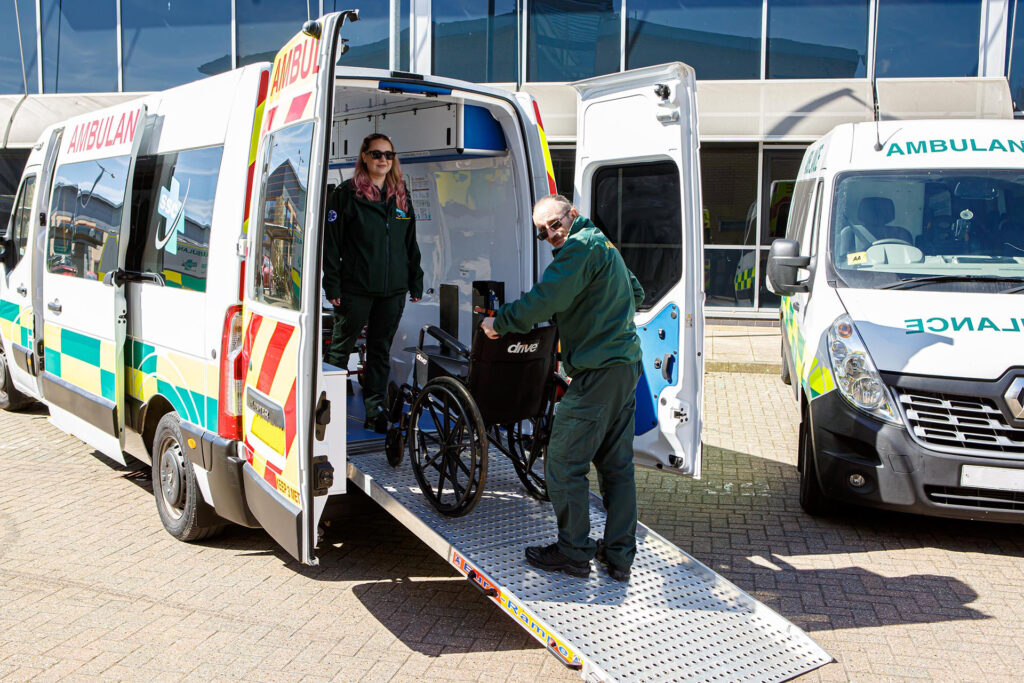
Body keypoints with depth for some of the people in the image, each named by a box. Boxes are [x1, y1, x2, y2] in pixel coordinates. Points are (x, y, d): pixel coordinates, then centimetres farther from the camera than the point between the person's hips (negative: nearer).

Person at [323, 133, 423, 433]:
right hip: (355, 289, -4)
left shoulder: (401, 197, 13)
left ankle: (375, 411, 13)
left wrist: (416, 283, 13)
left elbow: (411, 243, 18)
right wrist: (332, 284, -10)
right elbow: (330, 241, -5)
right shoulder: (346, 194, -2)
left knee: (381, 350, 8)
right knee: (341, 346, 6)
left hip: (393, 290, 4)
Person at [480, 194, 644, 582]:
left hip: (598, 372, -10)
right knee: (617, 464, 13)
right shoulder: (603, 245, 21)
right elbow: (636, 294, 33)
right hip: (627, 366, 11)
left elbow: (546, 298, -22)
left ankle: (574, 553, 6)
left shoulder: (581, 246, -11)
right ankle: (619, 556, 18)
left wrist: (499, 322, -12)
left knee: (564, 463, -2)